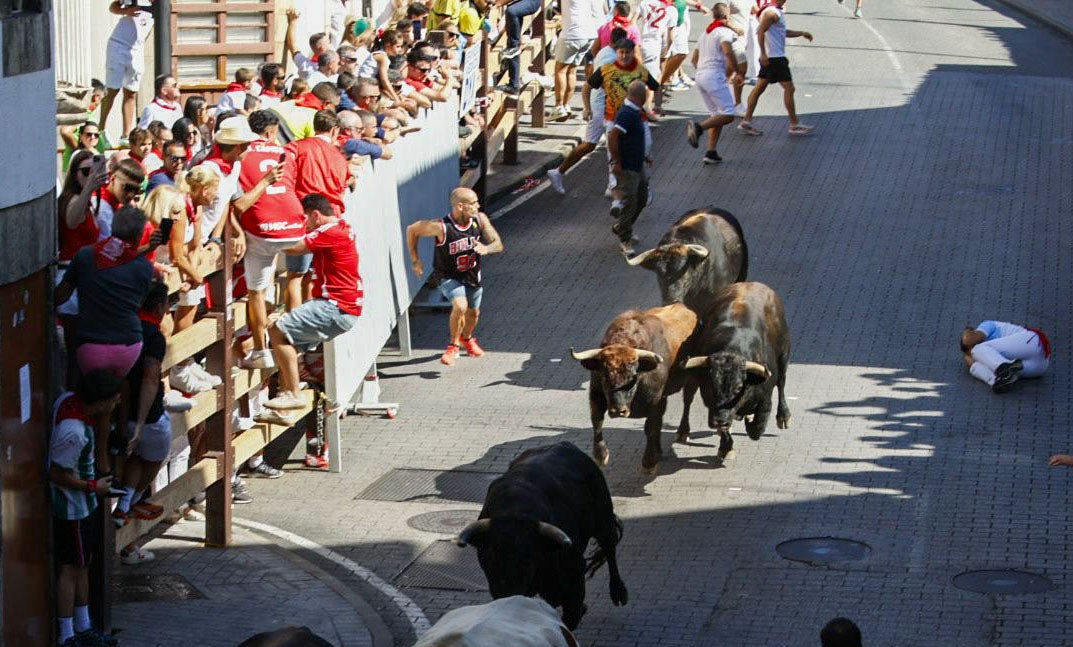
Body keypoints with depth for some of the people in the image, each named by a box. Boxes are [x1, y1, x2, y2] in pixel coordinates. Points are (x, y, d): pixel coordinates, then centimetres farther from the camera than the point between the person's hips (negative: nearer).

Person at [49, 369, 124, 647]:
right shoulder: (75, 433, -33)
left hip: (82, 506, 10)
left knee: (82, 565, 19)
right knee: (70, 569, 1)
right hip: (73, 508, -10)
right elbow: (58, 475, -26)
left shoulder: (67, 400, -5)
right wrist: (93, 486, -13)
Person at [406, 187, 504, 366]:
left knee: (473, 312, 21)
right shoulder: (441, 227, -30)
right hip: (448, 276, -5)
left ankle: (467, 338, 55)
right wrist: (415, 259, -7)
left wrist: (486, 249, -34)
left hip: (472, 275, 5)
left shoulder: (480, 219, -18)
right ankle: (454, 345, -3)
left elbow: (498, 244, -11)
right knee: (460, 306, -28)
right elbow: (412, 230, -15)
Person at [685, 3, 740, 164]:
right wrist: (736, 71, -11)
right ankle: (698, 126, -27)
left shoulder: (706, 33, 22)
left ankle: (711, 152, 6)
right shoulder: (724, 31, -5)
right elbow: (728, 52, -23)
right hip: (715, 76, -9)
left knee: (716, 115, 13)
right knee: (728, 115, -10)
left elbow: (694, 59, 25)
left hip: (700, 75, 9)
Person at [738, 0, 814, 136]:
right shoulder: (771, 12, -16)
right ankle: (794, 125, 2)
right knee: (789, 88, -4)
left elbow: (783, 32, 30)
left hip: (769, 58, 10)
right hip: (774, 58, -10)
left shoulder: (777, 12, 17)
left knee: (760, 87, 9)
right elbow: (761, 32, -23)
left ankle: (746, 122, 10)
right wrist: (763, 54, -26)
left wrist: (801, 33, 23)